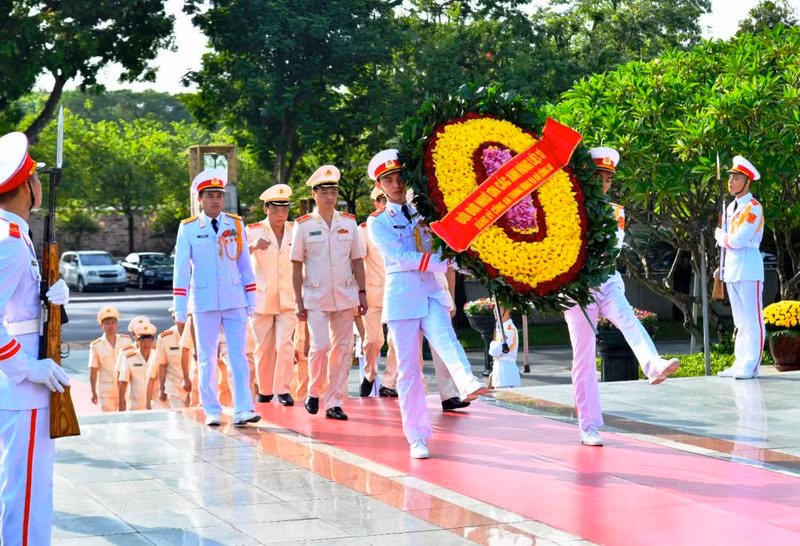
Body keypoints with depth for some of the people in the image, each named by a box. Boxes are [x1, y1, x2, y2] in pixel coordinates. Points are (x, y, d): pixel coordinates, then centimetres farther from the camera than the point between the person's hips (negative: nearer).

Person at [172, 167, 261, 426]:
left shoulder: (236, 225, 7)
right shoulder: (188, 228, 1)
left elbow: (245, 264, 10)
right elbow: (181, 269, 1)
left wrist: (251, 300, 8)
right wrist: (180, 308, -2)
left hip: (235, 301, 1)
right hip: (204, 302, -1)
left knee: (238, 355, -4)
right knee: (206, 358, 4)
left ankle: (243, 410, -5)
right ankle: (212, 412, 11)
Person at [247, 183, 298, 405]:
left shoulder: (295, 231, 3)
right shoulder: (254, 231, -5)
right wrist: (254, 246, -39)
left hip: (288, 297, 1)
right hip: (261, 297, -1)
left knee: (285, 344, -11)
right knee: (264, 347, 7)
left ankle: (283, 389, -6)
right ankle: (265, 390, 20)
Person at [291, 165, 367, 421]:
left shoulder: (349, 222, 5)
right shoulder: (303, 225, -2)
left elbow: (357, 260, 10)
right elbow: (297, 266, 0)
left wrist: (362, 293, 5)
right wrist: (299, 301, -3)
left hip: (345, 296, 3)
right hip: (315, 297, -3)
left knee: (342, 349, 3)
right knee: (320, 346, -11)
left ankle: (334, 402, 10)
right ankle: (314, 392, 13)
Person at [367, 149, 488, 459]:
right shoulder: (378, 223, 7)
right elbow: (400, 257, -9)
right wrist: (442, 263, -16)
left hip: (431, 293, 2)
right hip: (401, 295, -1)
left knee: (445, 338, -28)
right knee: (408, 367, -2)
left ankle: (468, 383, -56)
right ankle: (417, 437, 3)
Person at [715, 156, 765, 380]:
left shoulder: (753, 208, -11)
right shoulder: (731, 208, 16)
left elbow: (738, 240, -19)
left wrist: (721, 236, -1)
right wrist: (722, 262, 13)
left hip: (748, 269, -9)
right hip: (732, 269, 9)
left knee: (752, 319, -7)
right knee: (740, 321, 12)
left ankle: (751, 366, -7)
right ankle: (740, 363, 16)